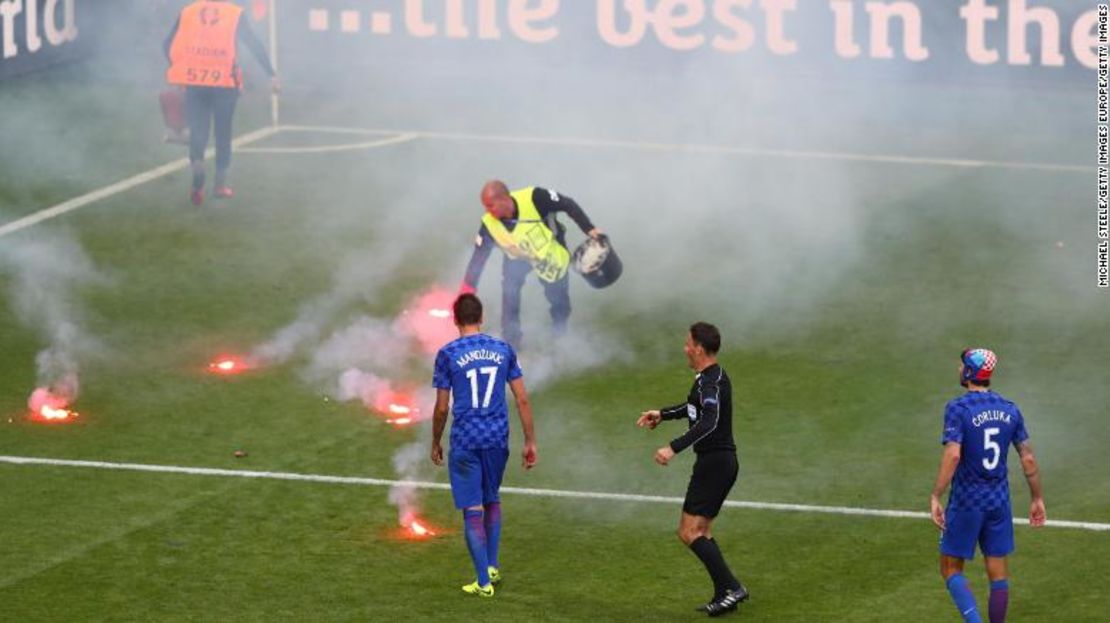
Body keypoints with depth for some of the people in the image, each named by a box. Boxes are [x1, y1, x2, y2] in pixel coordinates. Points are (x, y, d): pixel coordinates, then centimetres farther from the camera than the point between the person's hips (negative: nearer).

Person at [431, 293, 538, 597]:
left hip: (465, 441, -3)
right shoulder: (503, 350, 3)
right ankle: (492, 566, 26)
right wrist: (530, 441, 9)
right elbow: (522, 399, 3)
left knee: (472, 509, 1)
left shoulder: (448, 354, -5)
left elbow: (441, 408, -3)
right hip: (497, 439, 3)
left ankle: (484, 581, 1)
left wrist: (435, 444, 11)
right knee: (492, 499, 24)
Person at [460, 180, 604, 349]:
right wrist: (466, 292, -23)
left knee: (557, 296, 7)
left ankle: (562, 335, 36)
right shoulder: (489, 225, -29)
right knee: (509, 288, -17)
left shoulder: (534, 198, -39)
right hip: (518, 256, 2)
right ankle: (511, 339, -3)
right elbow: (478, 259, -21)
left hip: (550, 251, -2)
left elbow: (568, 205, -25)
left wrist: (589, 229, -25)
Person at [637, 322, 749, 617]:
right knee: (700, 532, 15)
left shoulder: (710, 382, -18)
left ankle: (730, 587, -15)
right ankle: (724, 594, 12)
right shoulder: (714, 377, 14)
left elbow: (709, 421, -35)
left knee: (690, 532, -10)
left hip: (714, 462, -10)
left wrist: (674, 448, -40)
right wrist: (663, 414, 37)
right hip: (723, 461, 10)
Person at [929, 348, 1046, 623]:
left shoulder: (957, 409, -13)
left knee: (951, 570, 6)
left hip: (966, 503, -4)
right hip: (999, 502, 4)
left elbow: (952, 455, -24)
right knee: (998, 575, 10)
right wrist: (1037, 499, 14)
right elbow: (1028, 459, 4)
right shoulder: (1010, 410, 3)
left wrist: (935, 497, -20)